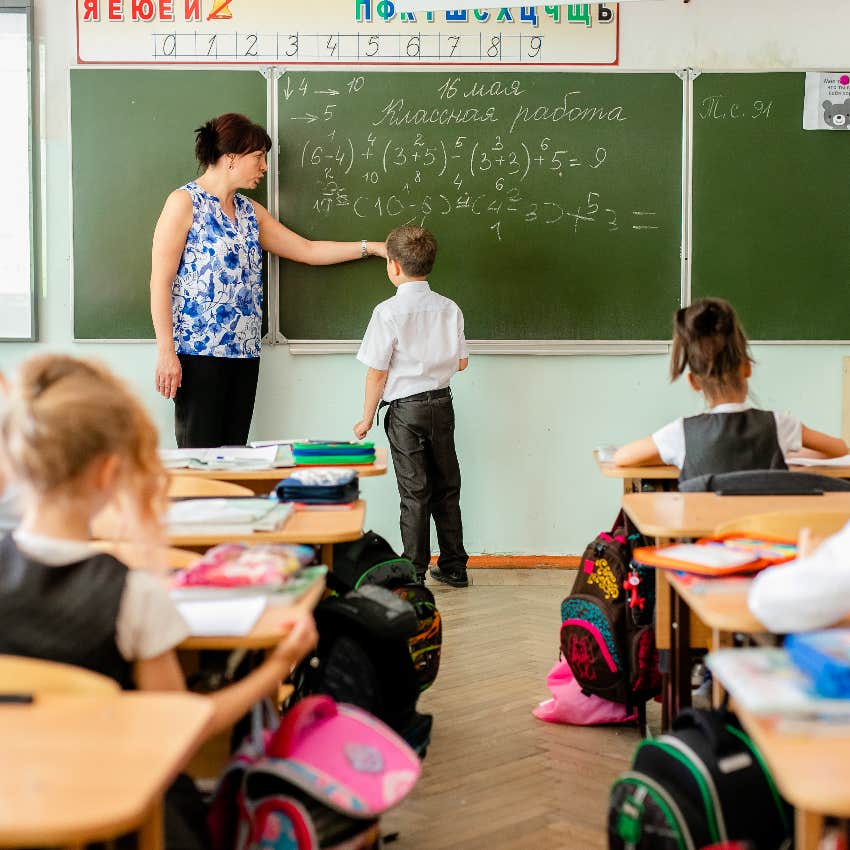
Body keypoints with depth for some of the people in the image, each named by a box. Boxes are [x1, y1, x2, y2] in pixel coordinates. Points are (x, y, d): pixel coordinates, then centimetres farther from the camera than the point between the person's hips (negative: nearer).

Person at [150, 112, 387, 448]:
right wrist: (166, 352, -15)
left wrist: (372, 247, 16)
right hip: (198, 353, -7)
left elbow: (308, 251, 21)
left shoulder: (250, 212, 17)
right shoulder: (185, 202, -5)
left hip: (244, 353, 7)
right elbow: (160, 281, -9)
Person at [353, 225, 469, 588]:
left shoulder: (388, 312, -14)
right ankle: (454, 566, 21)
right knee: (446, 488, 14)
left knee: (414, 493, 2)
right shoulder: (449, 309, 0)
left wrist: (367, 418, -1)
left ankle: (414, 572, 8)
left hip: (406, 410, -4)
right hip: (442, 404, 5)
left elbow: (378, 372, -12)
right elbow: (461, 363, 6)